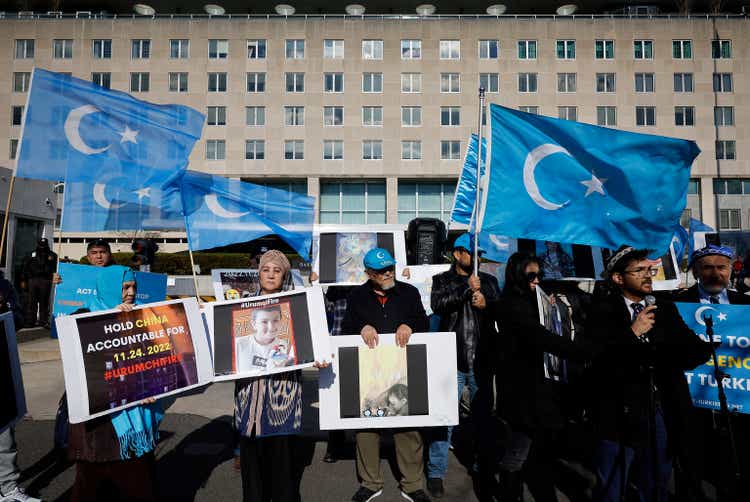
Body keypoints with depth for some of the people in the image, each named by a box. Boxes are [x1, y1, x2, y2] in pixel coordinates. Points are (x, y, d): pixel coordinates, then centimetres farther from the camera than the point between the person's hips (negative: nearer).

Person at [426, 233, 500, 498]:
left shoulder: (489, 281, 12)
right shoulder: (442, 280, 6)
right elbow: (437, 305, -12)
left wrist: (486, 303, -15)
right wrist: (467, 288, -17)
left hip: (482, 360, 3)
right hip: (451, 360, -3)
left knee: (484, 415, 15)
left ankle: (485, 466, 33)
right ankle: (436, 473, 12)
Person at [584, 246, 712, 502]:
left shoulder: (666, 309, 9)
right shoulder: (602, 311, -7)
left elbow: (697, 350, 0)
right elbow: (595, 358, -15)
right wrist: (632, 333, -19)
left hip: (663, 412, 5)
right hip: (621, 413, -5)